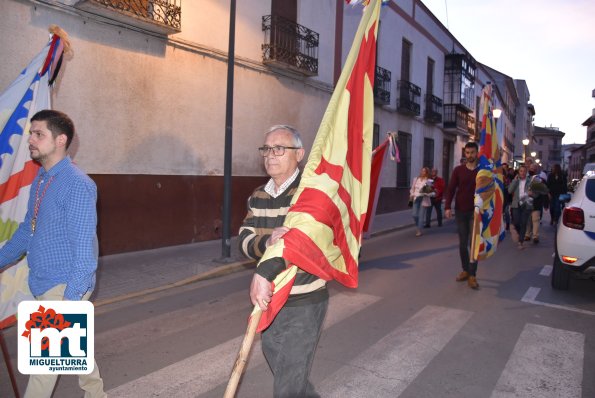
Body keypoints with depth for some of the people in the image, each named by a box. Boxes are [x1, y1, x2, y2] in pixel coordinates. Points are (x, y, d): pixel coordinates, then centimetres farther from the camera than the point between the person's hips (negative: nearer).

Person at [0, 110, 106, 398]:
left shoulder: (77, 185, -19)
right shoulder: (40, 180, 7)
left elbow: (83, 247, -22)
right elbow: (27, 230, 18)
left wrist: (71, 298, -22)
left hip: (64, 286, -8)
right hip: (44, 284, 8)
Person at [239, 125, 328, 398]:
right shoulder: (257, 197, 5)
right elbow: (245, 241, -5)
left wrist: (264, 273, -42)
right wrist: (267, 242, -27)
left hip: (303, 303, -7)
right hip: (269, 301, 7)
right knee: (283, 371, 26)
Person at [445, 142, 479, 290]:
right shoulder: (458, 170, 3)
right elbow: (451, 189, 0)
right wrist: (447, 207, -12)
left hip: (476, 211, -2)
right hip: (460, 211, 2)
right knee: (462, 244, 9)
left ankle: (472, 275, 0)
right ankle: (465, 270, 23)